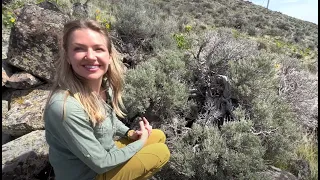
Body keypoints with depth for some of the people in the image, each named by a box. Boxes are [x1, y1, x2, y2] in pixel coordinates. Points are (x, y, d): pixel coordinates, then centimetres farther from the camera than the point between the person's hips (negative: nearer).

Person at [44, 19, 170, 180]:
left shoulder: (105, 84, -12)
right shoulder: (66, 107, -35)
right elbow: (101, 163, -24)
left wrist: (130, 133, -6)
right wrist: (141, 141, -13)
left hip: (106, 152, 7)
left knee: (159, 136, 13)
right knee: (162, 152, -6)